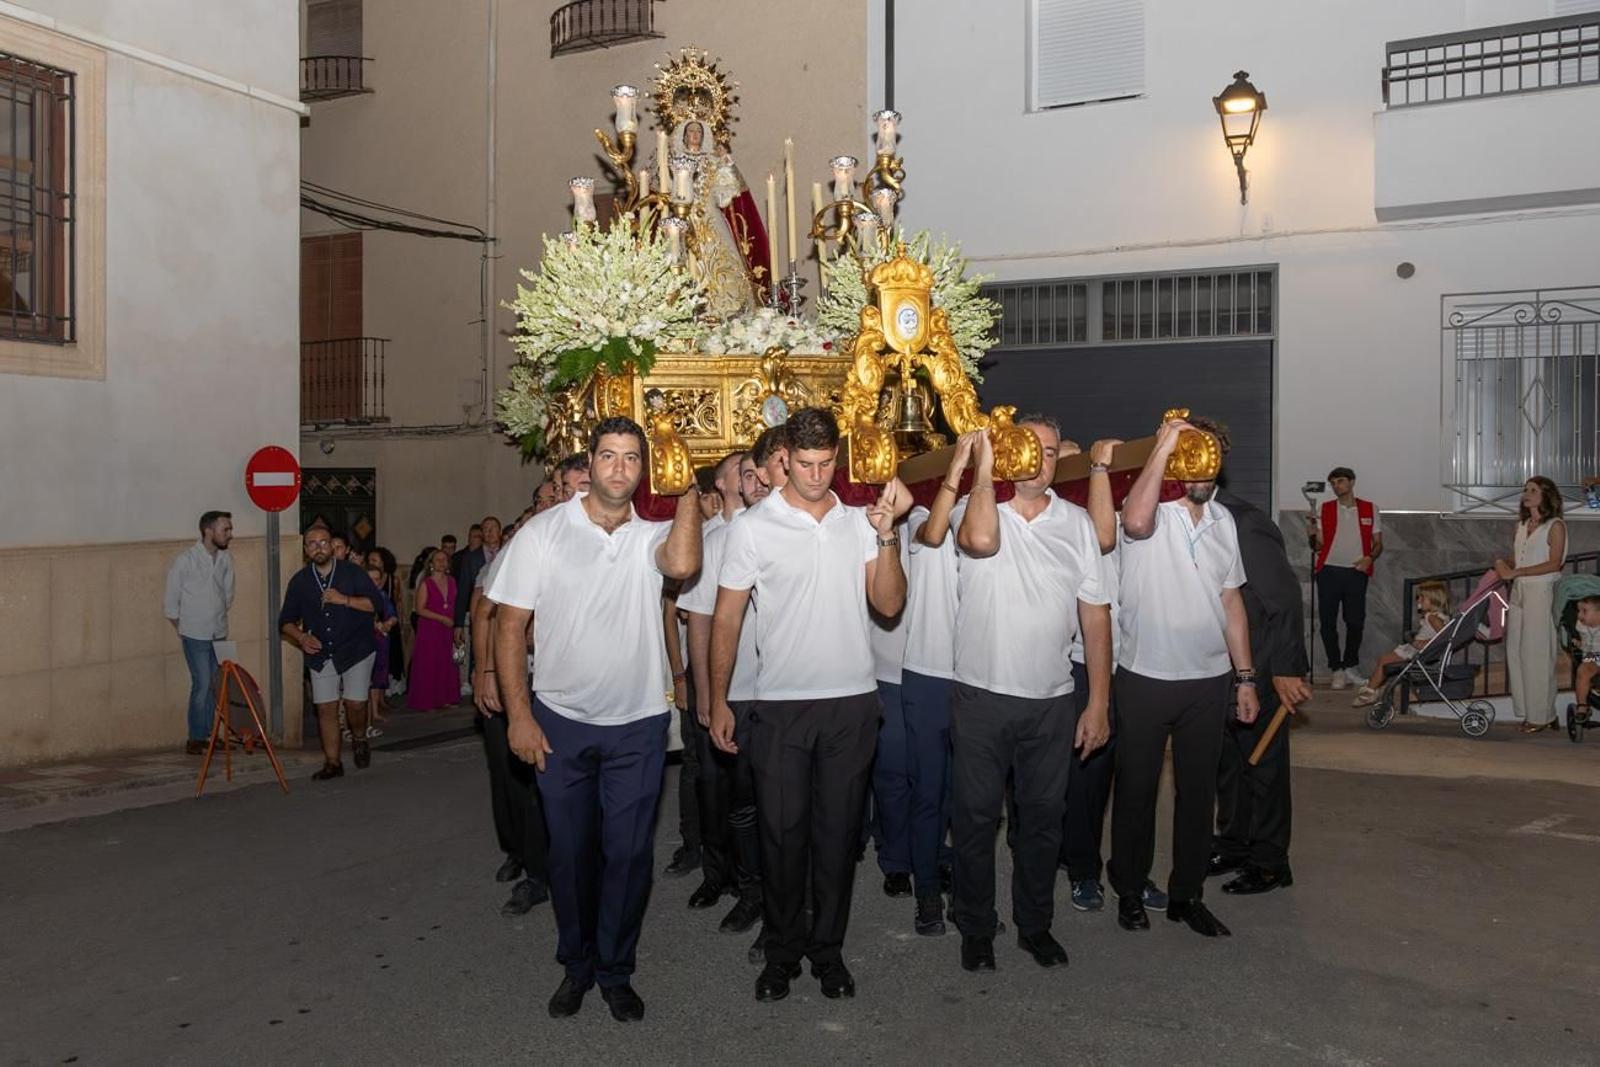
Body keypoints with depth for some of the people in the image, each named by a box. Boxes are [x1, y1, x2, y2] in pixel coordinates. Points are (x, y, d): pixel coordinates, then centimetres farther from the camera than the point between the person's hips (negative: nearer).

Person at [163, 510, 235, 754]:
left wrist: (219, 618, 15)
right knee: (202, 684, -8)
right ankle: (196, 738, 3)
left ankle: (207, 734, 15)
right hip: (195, 635, -5)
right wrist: (181, 629, 3)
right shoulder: (185, 560, -14)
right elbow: (170, 601, -5)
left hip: (219, 633, 5)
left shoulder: (226, 559, 2)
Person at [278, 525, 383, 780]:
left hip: (355, 650, -2)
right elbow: (286, 620, 7)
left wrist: (344, 599, -22)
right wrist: (301, 637, -12)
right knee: (326, 708, 0)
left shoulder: (351, 574, -3)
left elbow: (375, 602, -11)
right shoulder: (299, 581, 4)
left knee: (355, 703, -7)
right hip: (321, 654, 2)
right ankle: (332, 762, 10)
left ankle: (359, 740, 25)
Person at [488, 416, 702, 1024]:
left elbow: (682, 564, -26)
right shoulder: (543, 533, -5)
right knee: (570, 850, 12)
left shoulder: (651, 537, -1)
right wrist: (518, 715, -9)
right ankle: (576, 966, 31)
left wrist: (691, 490, -15)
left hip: (638, 724, 1)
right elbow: (510, 625, -4)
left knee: (629, 853, 7)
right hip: (561, 721, 0)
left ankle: (615, 971, 25)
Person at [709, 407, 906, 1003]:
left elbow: (889, 605, 0)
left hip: (852, 702, 2)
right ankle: (782, 952, 21)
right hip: (781, 703, -2)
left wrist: (887, 536, -12)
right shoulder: (753, 528, -3)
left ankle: (828, 949, 24)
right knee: (782, 831, 5)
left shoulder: (860, 523, 5)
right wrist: (717, 701, -2)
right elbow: (726, 619, 0)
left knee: (838, 830, 10)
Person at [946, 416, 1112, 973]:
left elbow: (1095, 614, 5)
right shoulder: (977, 509, -5)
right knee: (975, 817, 9)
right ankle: (976, 928, 26)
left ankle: (1035, 923, 33)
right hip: (982, 696, -3)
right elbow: (980, 540, -32)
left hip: (1052, 701, 3)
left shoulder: (1076, 522, 5)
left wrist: (1099, 703, 3)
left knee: (1043, 817, 15)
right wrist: (984, 467, -20)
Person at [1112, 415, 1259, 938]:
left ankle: (1187, 895, 28)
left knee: (1198, 791, 13)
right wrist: (1162, 447, -31)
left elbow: (1231, 601, 12)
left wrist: (1245, 677, 11)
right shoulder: (1153, 512, -11)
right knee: (1137, 788, 9)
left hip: (1208, 680, 5)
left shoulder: (1223, 519, 7)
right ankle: (1130, 891, 26)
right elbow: (1136, 522, -38)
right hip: (1145, 679, -5)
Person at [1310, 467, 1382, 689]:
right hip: (1329, 570, 0)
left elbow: (1378, 543, 11)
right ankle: (1337, 669, 9)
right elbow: (1318, 546, 7)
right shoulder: (1325, 509, 8)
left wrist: (1370, 557, -10)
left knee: (1355, 621, 4)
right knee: (1327, 622, -2)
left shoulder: (1369, 509, 8)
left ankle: (1350, 665, 23)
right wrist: (1313, 536, -16)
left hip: (1356, 572, 0)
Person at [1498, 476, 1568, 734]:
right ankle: (1528, 710, 11)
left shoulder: (1555, 526, -4)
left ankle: (1540, 715, 3)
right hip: (1518, 592, 7)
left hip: (1541, 593, -6)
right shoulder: (1522, 524, 15)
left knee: (1537, 654, -4)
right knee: (1515, 652, 4)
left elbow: (1554, 563, -13)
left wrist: (1515, 572, -17)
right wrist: (1503, 567, -8)